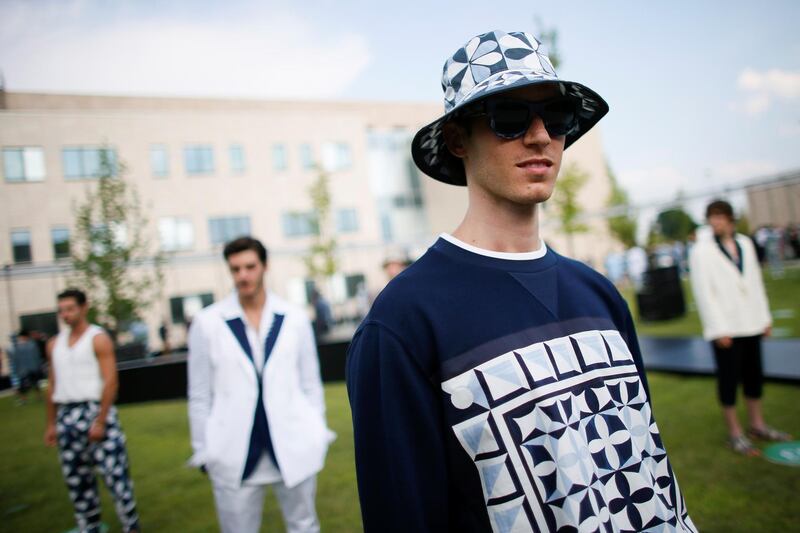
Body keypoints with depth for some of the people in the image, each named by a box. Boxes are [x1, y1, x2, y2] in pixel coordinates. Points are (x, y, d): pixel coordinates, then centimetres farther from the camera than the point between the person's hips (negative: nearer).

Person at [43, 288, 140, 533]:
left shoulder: (98, 339, -6)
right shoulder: (54, 344, 13)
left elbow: (110, 382, -12)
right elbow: (52, 386, 16)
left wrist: (100, 421, -16)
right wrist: (51, 423, 13)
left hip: (96, 411, -6)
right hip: (66, 416, 6)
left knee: (114, 472, -5)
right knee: (76, 477, 13)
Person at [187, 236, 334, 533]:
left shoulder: (295, 318, 0)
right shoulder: (207, 323, -2)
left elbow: (311, 383, 6)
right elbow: (199, 394, 2)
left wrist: (317, 436, 7)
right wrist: (203, 451, 3)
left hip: (294, 447, 1)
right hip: (233, 454, 0)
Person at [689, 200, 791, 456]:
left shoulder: (745, 243, 9)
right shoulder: (701, 251, -8)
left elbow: (756, 282, 13)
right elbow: (703, 293, -11)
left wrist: (765, 317, 10)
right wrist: (719, 329, -14)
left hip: (751, 324, 6)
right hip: (725, 328, -6)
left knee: (754, 374, 14)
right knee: (729, 379, 1)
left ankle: (757, 425, 30)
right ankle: (734, 433, 13)